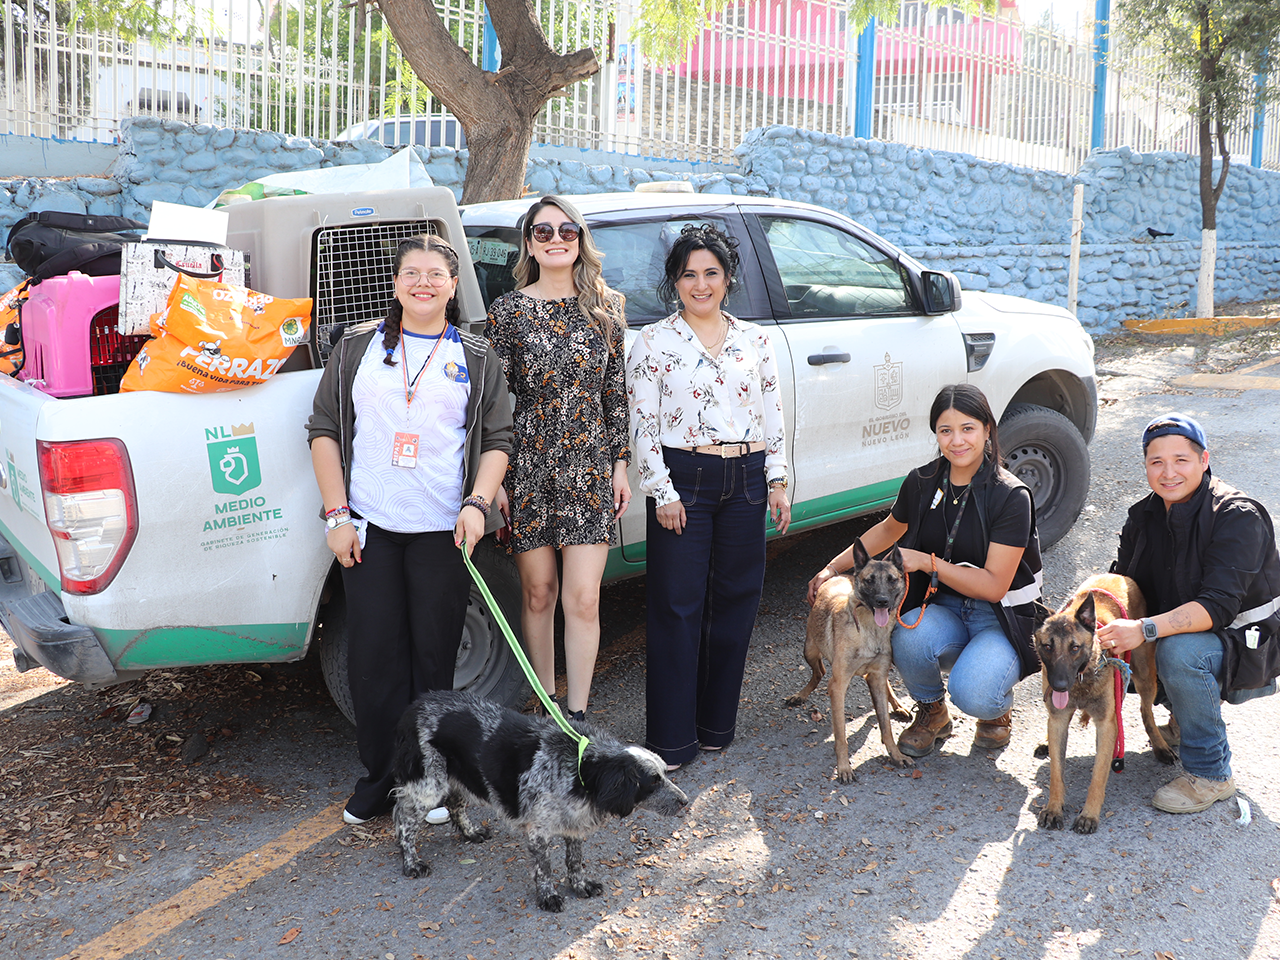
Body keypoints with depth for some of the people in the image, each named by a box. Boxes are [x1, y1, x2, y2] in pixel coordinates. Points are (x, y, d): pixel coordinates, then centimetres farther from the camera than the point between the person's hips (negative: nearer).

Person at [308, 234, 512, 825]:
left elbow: (496, 441, 7)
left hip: (443, 530, -1)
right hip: (369, 528, 1)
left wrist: (477, 503, -10)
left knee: (434, 657, 4)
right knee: (374, 655, 1)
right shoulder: (357, 348, 9)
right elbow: (324, 430, 8)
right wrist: (337, 514, -1)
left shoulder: (476, 359, 8)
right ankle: (380, 775, 16)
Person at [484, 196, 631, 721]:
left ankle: (577, 715, 8)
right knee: (538, 592, 9)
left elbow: (616, 391, 9)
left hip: (590, 468, 1)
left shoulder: (606, 307, 5)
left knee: (583, 598, -3)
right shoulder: (508, 309, -1)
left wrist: (620, 463, 5)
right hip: (528, 466, -1)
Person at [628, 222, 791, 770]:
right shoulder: (655, 342, 0)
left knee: (737, 600, 7)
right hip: (682, 478, -4)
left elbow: (773, 416, 12)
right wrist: (662, 492, -10)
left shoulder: (754, 340, 10)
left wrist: (777, 481, 6)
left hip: (745, 479, 4)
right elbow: (642, 423, -4)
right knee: (678, 606, -3)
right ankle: (672, 739, 4)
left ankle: (717, 724, 20)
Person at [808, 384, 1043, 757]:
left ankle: (998, 706, 9)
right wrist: (833, 568, 15)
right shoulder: (923, 483, -2)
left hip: (1000, 615, -4)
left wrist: (926, 562, -22)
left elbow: (994, 586, -18)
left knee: (973, 694, -32)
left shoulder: (1010, 497, -16)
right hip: (942, 606, 4)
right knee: (910, 639, -32)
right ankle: (932, 712, 2)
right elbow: (888, 530, 20)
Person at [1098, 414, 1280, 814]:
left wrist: (1145, 629, -46)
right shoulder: (1144, 515, -1)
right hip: (1181, 629, 7)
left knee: (1179, 650, -36)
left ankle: (1210, 773, -18)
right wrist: (1105, 629, -22)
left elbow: (1218, 606, -33)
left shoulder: (1238, 518, -23)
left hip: (1248, 644, -7)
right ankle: (1183, 712, 15)